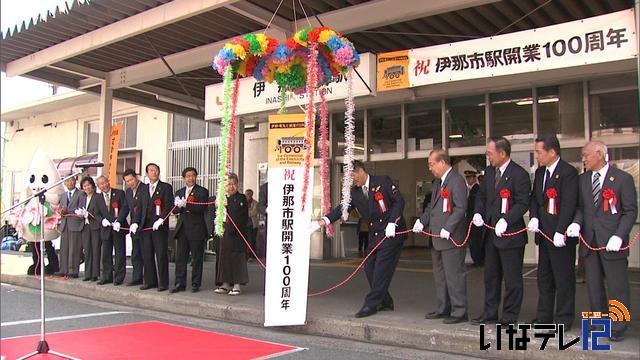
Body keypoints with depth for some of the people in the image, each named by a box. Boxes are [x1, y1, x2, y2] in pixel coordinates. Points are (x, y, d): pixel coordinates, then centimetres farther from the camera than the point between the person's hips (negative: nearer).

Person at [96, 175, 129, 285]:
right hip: (106, 229, 4)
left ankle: (119, 277, 6)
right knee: (106, 254, 9)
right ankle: (107, 277, 19)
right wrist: (102, 220, -10)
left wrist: (118, 221, -20)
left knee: (120, 253, -1)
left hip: (118, 227, -4)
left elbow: (125, 208, -9)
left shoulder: (119, 193, -2)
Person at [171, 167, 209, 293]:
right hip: (182, 229, 5)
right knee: (180, 258, 6)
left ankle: (195, 284, 11)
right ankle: (180, 284, 13)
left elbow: (202, 208, -14)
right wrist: (178, 206, -13)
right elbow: (174, 210, 10)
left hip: (196, 229, -5)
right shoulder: (179, 192, 17)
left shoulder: (202, 191, -1)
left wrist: (186, 205, -23)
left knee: (197, 258, 2)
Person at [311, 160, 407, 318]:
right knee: (369, 267, 6)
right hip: (375, 234, 7)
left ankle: (371, 304, -3)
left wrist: (392, 223, -17)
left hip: (392, 232, -7)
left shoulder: (383, 182, -7)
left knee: (381, 267, -9)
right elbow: (342, 208, 1)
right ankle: (385, 302, 20)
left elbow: (399, 200, -9)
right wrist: (323, 221, -14)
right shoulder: (355, 192, 9)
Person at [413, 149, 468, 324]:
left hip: (451, 237, -10)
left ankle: (459, 312, 6)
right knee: (440, 275, 16)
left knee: (454, 275, -3)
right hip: (437, 238, 10)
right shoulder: (438, 182, 18)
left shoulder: (456, 180, -13)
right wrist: (422, 221, 8)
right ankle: (443, 309, 27)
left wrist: (448, 228, -24)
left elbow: (461, 208, -20)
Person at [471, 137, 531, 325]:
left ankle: (510, 317, 13)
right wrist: (478, 213, 0)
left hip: (510, 234, -8)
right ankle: (490, 313, 27)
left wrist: (506, 220, -26)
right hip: (491, 233, 8)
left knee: (512, 278, 2)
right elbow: (481, 195, 17)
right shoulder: (490, 172, 10)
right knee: (490, 276, 16)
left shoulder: (519, 174, -13)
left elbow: (523, 203, -16)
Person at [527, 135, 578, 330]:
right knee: (544, 277, 15)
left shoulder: (568, 172, -12)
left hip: (561, 235, -8)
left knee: (563, 278, 1)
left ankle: (563, 319, 12)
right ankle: (544, 316, 25)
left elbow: (569, 204, -18)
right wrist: (534, 217, -3)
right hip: (544, 234, 8)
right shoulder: (540, 172, 13)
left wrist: (560, 232, -21)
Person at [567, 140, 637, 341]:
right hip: (589, 241, 5)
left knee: (617, 287, 1)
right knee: (593, 286, 10)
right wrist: (576, 223, -8)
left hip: (612, 242, -5)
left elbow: (631, 210, -5)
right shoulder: (582, 180, 12)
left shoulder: (622, 179, -3)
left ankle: (618, 328, 14)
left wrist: (619, 236, -15)